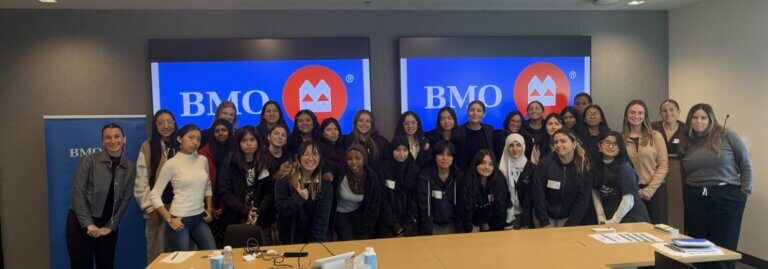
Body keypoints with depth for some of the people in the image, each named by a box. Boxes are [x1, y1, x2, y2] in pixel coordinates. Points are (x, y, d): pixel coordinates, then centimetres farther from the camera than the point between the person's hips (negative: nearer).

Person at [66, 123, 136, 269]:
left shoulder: (130, 168, 2)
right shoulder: (90, 160, -8)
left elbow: (125, 200, 3)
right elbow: (77, 193, -12)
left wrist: (110, 227, -4)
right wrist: (88, 224, -15)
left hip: (108, 226, 3)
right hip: (81, 223, -3)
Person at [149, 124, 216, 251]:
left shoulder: (203, 160, 3)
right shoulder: (172, 164, -10)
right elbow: (155, 195, -7)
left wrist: (209, 209, 11)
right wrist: (169, 219, -10)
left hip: (200, 218, 5)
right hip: (180, 220, -5)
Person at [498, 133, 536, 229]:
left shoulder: (532, 168, -2)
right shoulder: (502, 169, -3)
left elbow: (530, 197, -4)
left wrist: (525, 224, -11)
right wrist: (505, 224, -11)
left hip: (524, 215, 0)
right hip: (506, 216, 0)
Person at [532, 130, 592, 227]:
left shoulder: (584, 167, -8)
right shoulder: (545, 163, -14)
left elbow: (583, 199, -6)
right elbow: (538, 194, -12)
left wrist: (571, 224, -13)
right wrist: (545, 223, -15)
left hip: (568, 218, 1)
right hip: (545, 215, -1)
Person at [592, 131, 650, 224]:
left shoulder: (624, 168, -12)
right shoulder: (595, 166, 2)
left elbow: (628, 200, -15)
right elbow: (595, 192, 4)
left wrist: (613, 221, -14)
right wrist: (601, 216, -4)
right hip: (608, 217, 4)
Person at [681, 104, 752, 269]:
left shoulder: (727, 136, -3)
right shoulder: (687, 143, 8)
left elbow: (746, 165, -1)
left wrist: (744, 193, -4)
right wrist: (688, 193, 4)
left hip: (727, 196, -3)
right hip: (694, 199, 3)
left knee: (723, 247, 3)